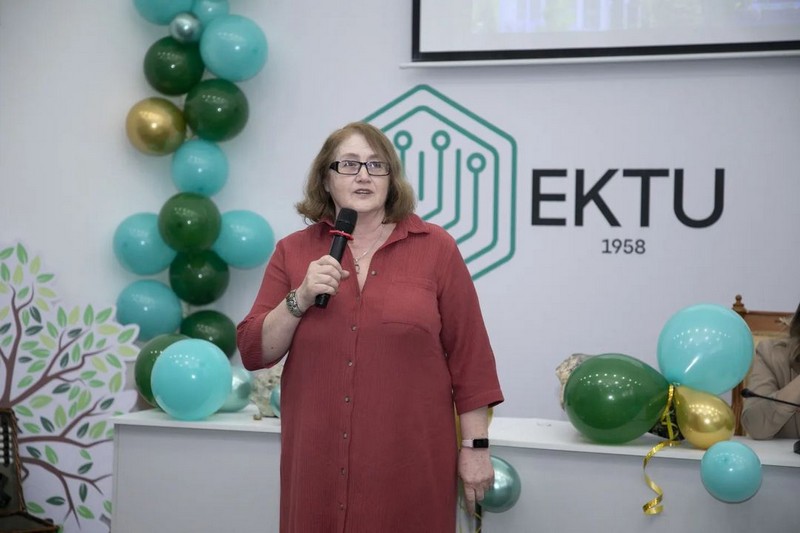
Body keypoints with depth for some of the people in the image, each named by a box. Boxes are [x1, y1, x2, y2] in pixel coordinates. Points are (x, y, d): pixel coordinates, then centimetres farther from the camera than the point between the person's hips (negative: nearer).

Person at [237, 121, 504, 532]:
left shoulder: (435, 248, 0)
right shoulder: (293, 251, 5)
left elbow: (469, 356, 0)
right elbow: (254, 353, 2)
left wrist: (476, 445, -3)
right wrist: (300, 298, -12)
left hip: (410, 460, -2)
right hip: (318, 461, 2)